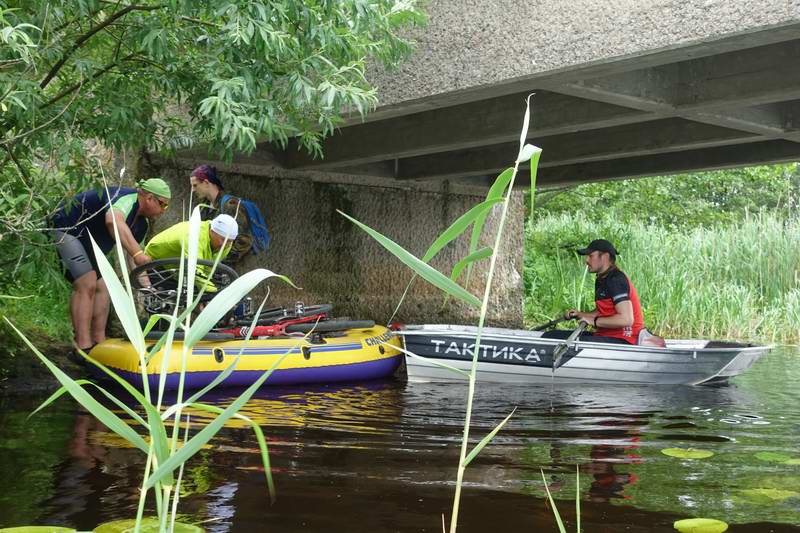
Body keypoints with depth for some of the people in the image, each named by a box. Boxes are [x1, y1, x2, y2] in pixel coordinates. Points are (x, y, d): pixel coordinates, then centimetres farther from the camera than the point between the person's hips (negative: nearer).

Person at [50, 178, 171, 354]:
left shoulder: (142, 223, 4)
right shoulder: (128, 198, -26)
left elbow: (135, 260, 10)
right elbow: (113, 220, -50)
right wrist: (137, 252, -57)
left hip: (90, 244, 11)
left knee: (102, 287, 5)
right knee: (87, 285, -20)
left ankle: (99, 344, 10)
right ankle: (83, 348, -21)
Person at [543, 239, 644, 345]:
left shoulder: (616, 280, -16)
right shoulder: (601, 280, 15)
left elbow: (626, 319, -24)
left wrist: (594, 321, -16)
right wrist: (581, 315, 9)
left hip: (621, 340, -10)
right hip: (604, 335, 10)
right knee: (549, 336, 1)